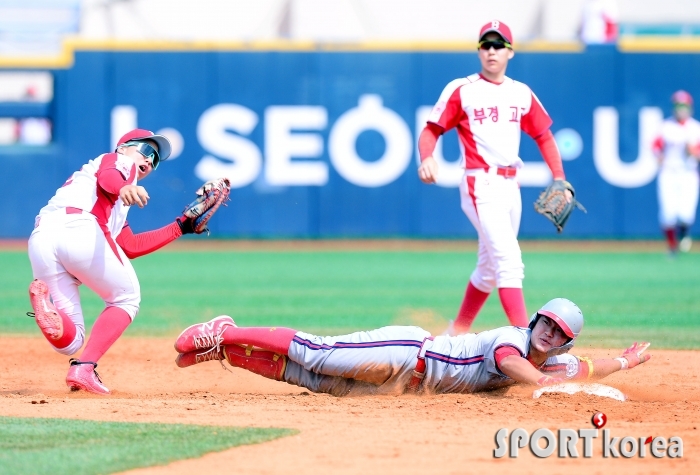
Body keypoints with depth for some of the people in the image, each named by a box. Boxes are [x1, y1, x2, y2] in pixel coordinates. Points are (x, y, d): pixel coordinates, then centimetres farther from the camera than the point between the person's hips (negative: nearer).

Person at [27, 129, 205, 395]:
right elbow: (107, 177, -5)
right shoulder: (119, 161, 21)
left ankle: (44, 298, -24)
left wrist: (181, 226, 41)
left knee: (69, 341, 6)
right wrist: (124, 188, -29)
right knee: (126, 299, 14)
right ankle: (84, 368, -4)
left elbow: (130, 247, 38)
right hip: (79, 228, -7)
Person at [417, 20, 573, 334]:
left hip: (511, 187, 6)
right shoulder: (461, 90, -2)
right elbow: (432, 130, -5)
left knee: (490, 267, 15)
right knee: (508, 259, -20)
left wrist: (559, 178, 7)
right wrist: (426, 158, -26)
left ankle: (458, 332, 31)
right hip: (481, 186, -6)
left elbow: (543, 136, 18)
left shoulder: (522, 94, 12)